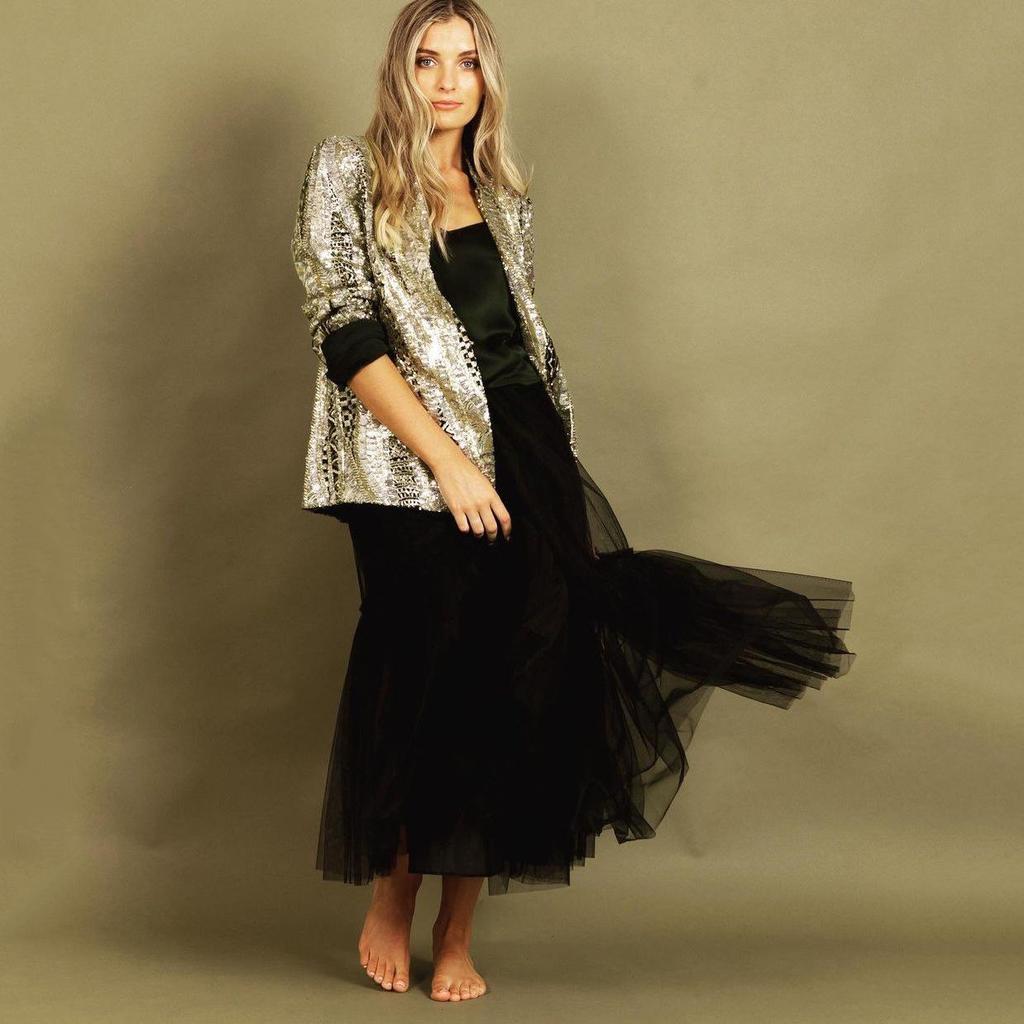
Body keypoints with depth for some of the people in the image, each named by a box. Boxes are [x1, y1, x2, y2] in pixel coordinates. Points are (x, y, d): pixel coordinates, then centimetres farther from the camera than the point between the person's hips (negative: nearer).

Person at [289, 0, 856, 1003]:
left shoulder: (502, 196, 16)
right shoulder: (346, 174, 1)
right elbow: (347, 332, -9)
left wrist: (555, 462, 10)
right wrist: (448, 461, -16)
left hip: (525, 458, 5)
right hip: (411, 468, -4)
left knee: (514, 688, 0)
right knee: (426, 685, -4)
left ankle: (457, 935, 11)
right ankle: (390, 900, 19)